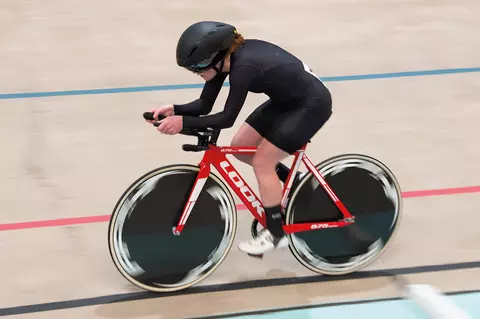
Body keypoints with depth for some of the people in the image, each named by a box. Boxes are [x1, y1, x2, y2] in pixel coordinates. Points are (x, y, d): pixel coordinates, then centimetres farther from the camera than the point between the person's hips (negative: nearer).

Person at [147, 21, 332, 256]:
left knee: (262, 161, -9)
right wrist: (174, 110, -18)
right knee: (240, 146, 8)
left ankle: (276, 234, 5)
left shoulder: (243, 66, -32)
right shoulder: (225, 58, -7)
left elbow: (227, 118, -28)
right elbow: (204, 105, -3)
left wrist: (183, 122, -31)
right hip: (287, 100, 9)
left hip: (312, 103, -9)